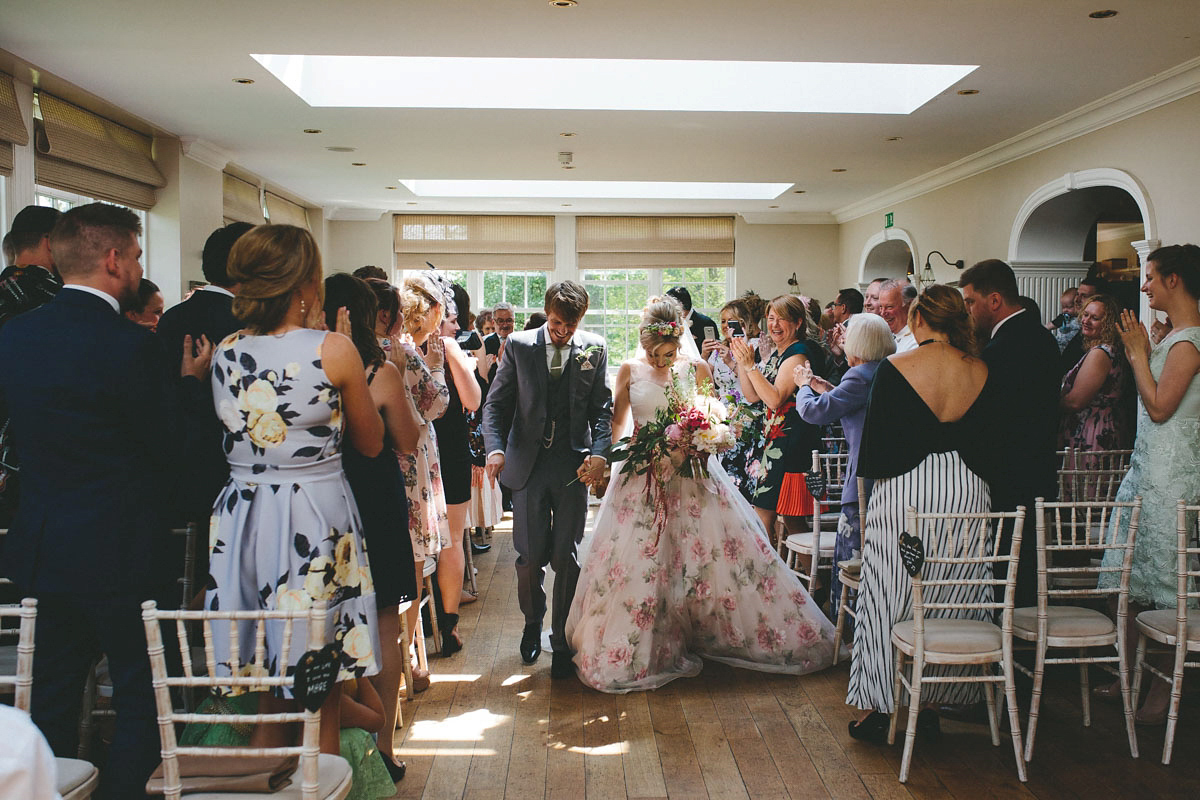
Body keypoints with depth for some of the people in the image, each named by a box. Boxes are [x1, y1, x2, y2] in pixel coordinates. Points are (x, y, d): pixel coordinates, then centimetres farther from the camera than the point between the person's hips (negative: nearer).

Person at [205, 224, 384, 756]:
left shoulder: (225, 351, 3)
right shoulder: (333, 350, -11)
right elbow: (371, 443, 1)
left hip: (241, 520, 5)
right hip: (316, 520, -5)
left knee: (268, 700, 18)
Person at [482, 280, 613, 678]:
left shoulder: (595, 348, 3)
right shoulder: (519, 345, 1)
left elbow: (602, 407, 4)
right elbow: (496, 403, 1)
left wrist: (599, 452, -12)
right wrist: (495, 448, -15)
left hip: (574, 465, 0)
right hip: (529, 464, 0)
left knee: (566, 557, 3)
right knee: (530, 556, 4)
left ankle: (562, 640, 20)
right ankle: (532, 624, 33)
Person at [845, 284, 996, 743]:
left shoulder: (894, 368, -9)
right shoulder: (980, 372, 2)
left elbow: (875, 441, -5)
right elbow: (987, 442, 7)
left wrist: (866, 505, 5)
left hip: (904, 490, -3)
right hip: (967, 494, 4)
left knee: (889, 597, 6)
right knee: (951, 602, 13)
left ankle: (876, 708, 13)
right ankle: (928, 704, 22)